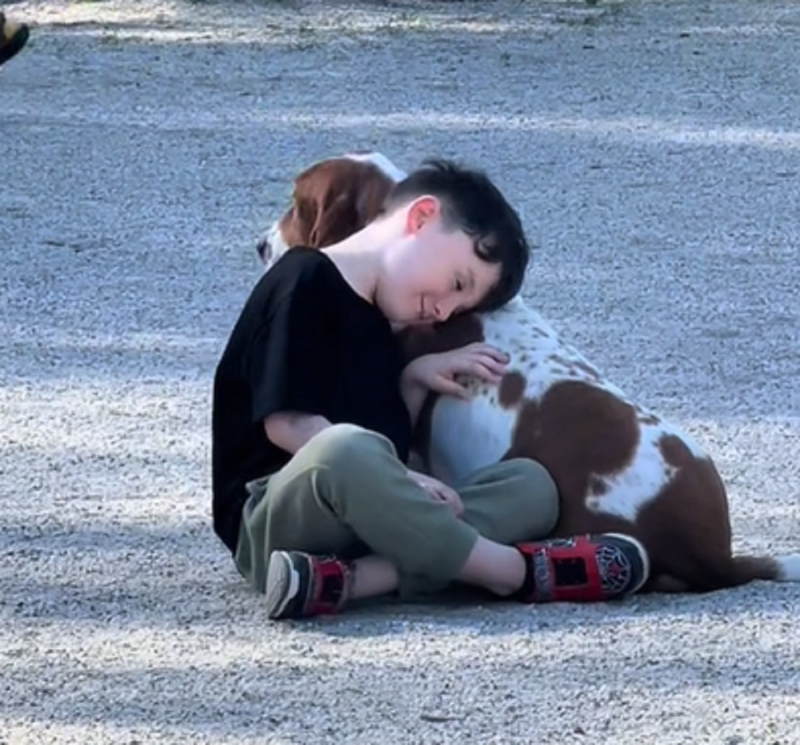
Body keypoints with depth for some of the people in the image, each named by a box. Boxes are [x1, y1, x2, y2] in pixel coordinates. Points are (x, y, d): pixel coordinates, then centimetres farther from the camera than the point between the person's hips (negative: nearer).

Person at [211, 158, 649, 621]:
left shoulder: (378, 329, 22)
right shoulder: (305, 283, -5)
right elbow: (287, 424, -14)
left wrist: (413, 383, 3)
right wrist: (401, 478, -17)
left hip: (368, 518, 9)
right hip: (278, 513, -9)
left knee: (531, 484, -8)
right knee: (345, 450, -41)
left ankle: (349, 580, -32)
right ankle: (519, 571, -26)